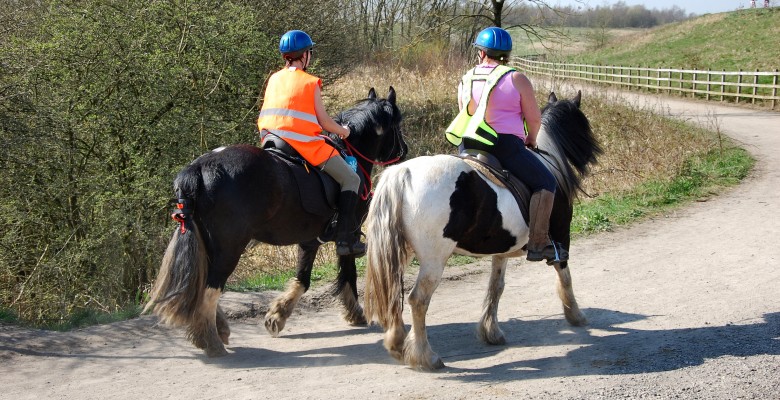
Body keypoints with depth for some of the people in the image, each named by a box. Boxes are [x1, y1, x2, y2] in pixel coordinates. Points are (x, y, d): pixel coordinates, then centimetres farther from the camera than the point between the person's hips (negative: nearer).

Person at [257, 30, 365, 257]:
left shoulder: (274, 79, 12)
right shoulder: (310, 82, -4)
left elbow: (265, 116, 15)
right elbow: (323, 121, -5)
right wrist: (343, 131, 13)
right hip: (305, 144, -6)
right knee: (350, 179, 1)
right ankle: (346, 239, -7)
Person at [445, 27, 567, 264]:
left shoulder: (466, 80, 10)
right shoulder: (517, 79, -5)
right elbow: (535, 119, -2)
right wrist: (531, 139, 18)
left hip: (468, 146, 6)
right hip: (506, 146, -6)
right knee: (545, 183, 3)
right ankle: (538, 244, -6)